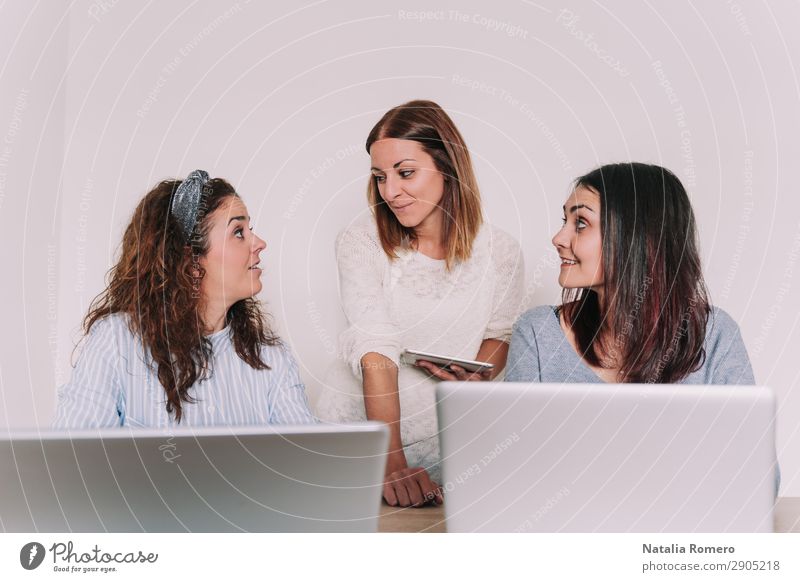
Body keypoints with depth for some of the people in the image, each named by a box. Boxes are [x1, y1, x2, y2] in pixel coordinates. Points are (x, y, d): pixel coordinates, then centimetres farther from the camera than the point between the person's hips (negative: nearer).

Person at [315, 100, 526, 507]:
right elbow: (375, 351, -18)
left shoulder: (499, 252, -2)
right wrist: (391, 463, -27)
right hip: (356, 432, -1)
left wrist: (480, 374, -9)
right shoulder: (361, 242, -7)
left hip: (448, 441, 1)